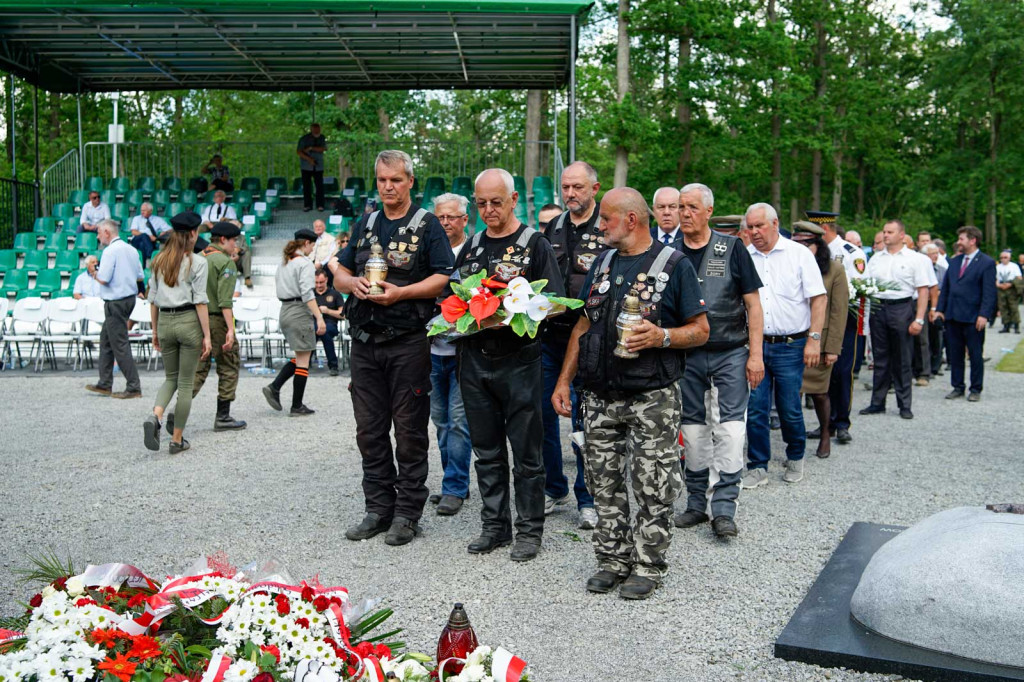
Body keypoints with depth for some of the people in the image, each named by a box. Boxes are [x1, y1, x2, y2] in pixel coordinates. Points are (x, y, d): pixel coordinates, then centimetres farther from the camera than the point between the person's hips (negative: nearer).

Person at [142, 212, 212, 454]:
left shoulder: (159, 260, 8)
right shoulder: (197, 263, -7)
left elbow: (153, 299, 10)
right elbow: (200, 301, -10)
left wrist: (155, 330, 17)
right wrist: (207, 336, -7)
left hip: (164, 321, 5)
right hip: (189, 322, -5)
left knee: (170, 377, 19)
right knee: (186, 383, 5)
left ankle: (155, 416, -9)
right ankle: (177, 440, 10)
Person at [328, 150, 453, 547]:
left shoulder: (426, 225, 0)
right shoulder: (365, 224, 16)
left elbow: (444, 277, -9)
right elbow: (340, 273, 18)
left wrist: (401, 293, -18)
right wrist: (352, 282, -4)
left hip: (408, 342, -5)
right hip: (365, 341, 6)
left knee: (410, 429, 1)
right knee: (369, 429, 9)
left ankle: (407, 513, 11)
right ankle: (379, 508, 20)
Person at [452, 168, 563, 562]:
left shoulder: (535, 245, -2)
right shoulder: (472, 246, 14)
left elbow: (554, 302, -7)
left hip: (519, 360, -5)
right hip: (475, 358, 5)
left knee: (526, 451, 3)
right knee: (487, 450, 12)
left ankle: (529, 530, 14)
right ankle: (494, 525, 23)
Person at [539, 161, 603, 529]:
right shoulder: (552, 229, 14)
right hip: (549, 336, 5)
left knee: (585, 420, 1)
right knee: (542, 413, 8)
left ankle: (587, 498, 14)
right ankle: (553, 488, 24)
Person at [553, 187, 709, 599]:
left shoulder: (674, 265, -2)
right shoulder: (602, 264, 14)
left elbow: (700, 330, -2)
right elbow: (583, 326, 17)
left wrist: (662, 337, -21)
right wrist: (564, 380, 12)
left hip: (652, 398, -5)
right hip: (600, 398, 5)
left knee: (653, 488, 0)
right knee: (604, 484, 10)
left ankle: (648, 565, 14)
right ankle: (612, 559, 23)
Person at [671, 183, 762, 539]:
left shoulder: (731, 248, 0)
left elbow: (752, 303, 0)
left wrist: (755, 354, -6)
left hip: (731, 352, -2)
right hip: (686, 355, 3)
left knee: (730, 429, -7)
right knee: (693, 430, 9)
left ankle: (723, 507, 0)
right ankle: (698, 502, 21)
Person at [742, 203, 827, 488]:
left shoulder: (799, 254, 0)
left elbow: (818, 299, -2)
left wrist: (814, 339, -9)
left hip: (790, 346, -2)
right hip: (753, 344, 2)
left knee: (789, 409, 5)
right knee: (755, 408, 2)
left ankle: (795, 459, 27)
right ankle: (757, 467, 13)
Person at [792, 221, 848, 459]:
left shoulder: (835, 269, -2)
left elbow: (839, 311, -3)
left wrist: (833, 347, -7)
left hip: (820, 341, -2)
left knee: (819, 392, 6)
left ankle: (825, 437, 28)